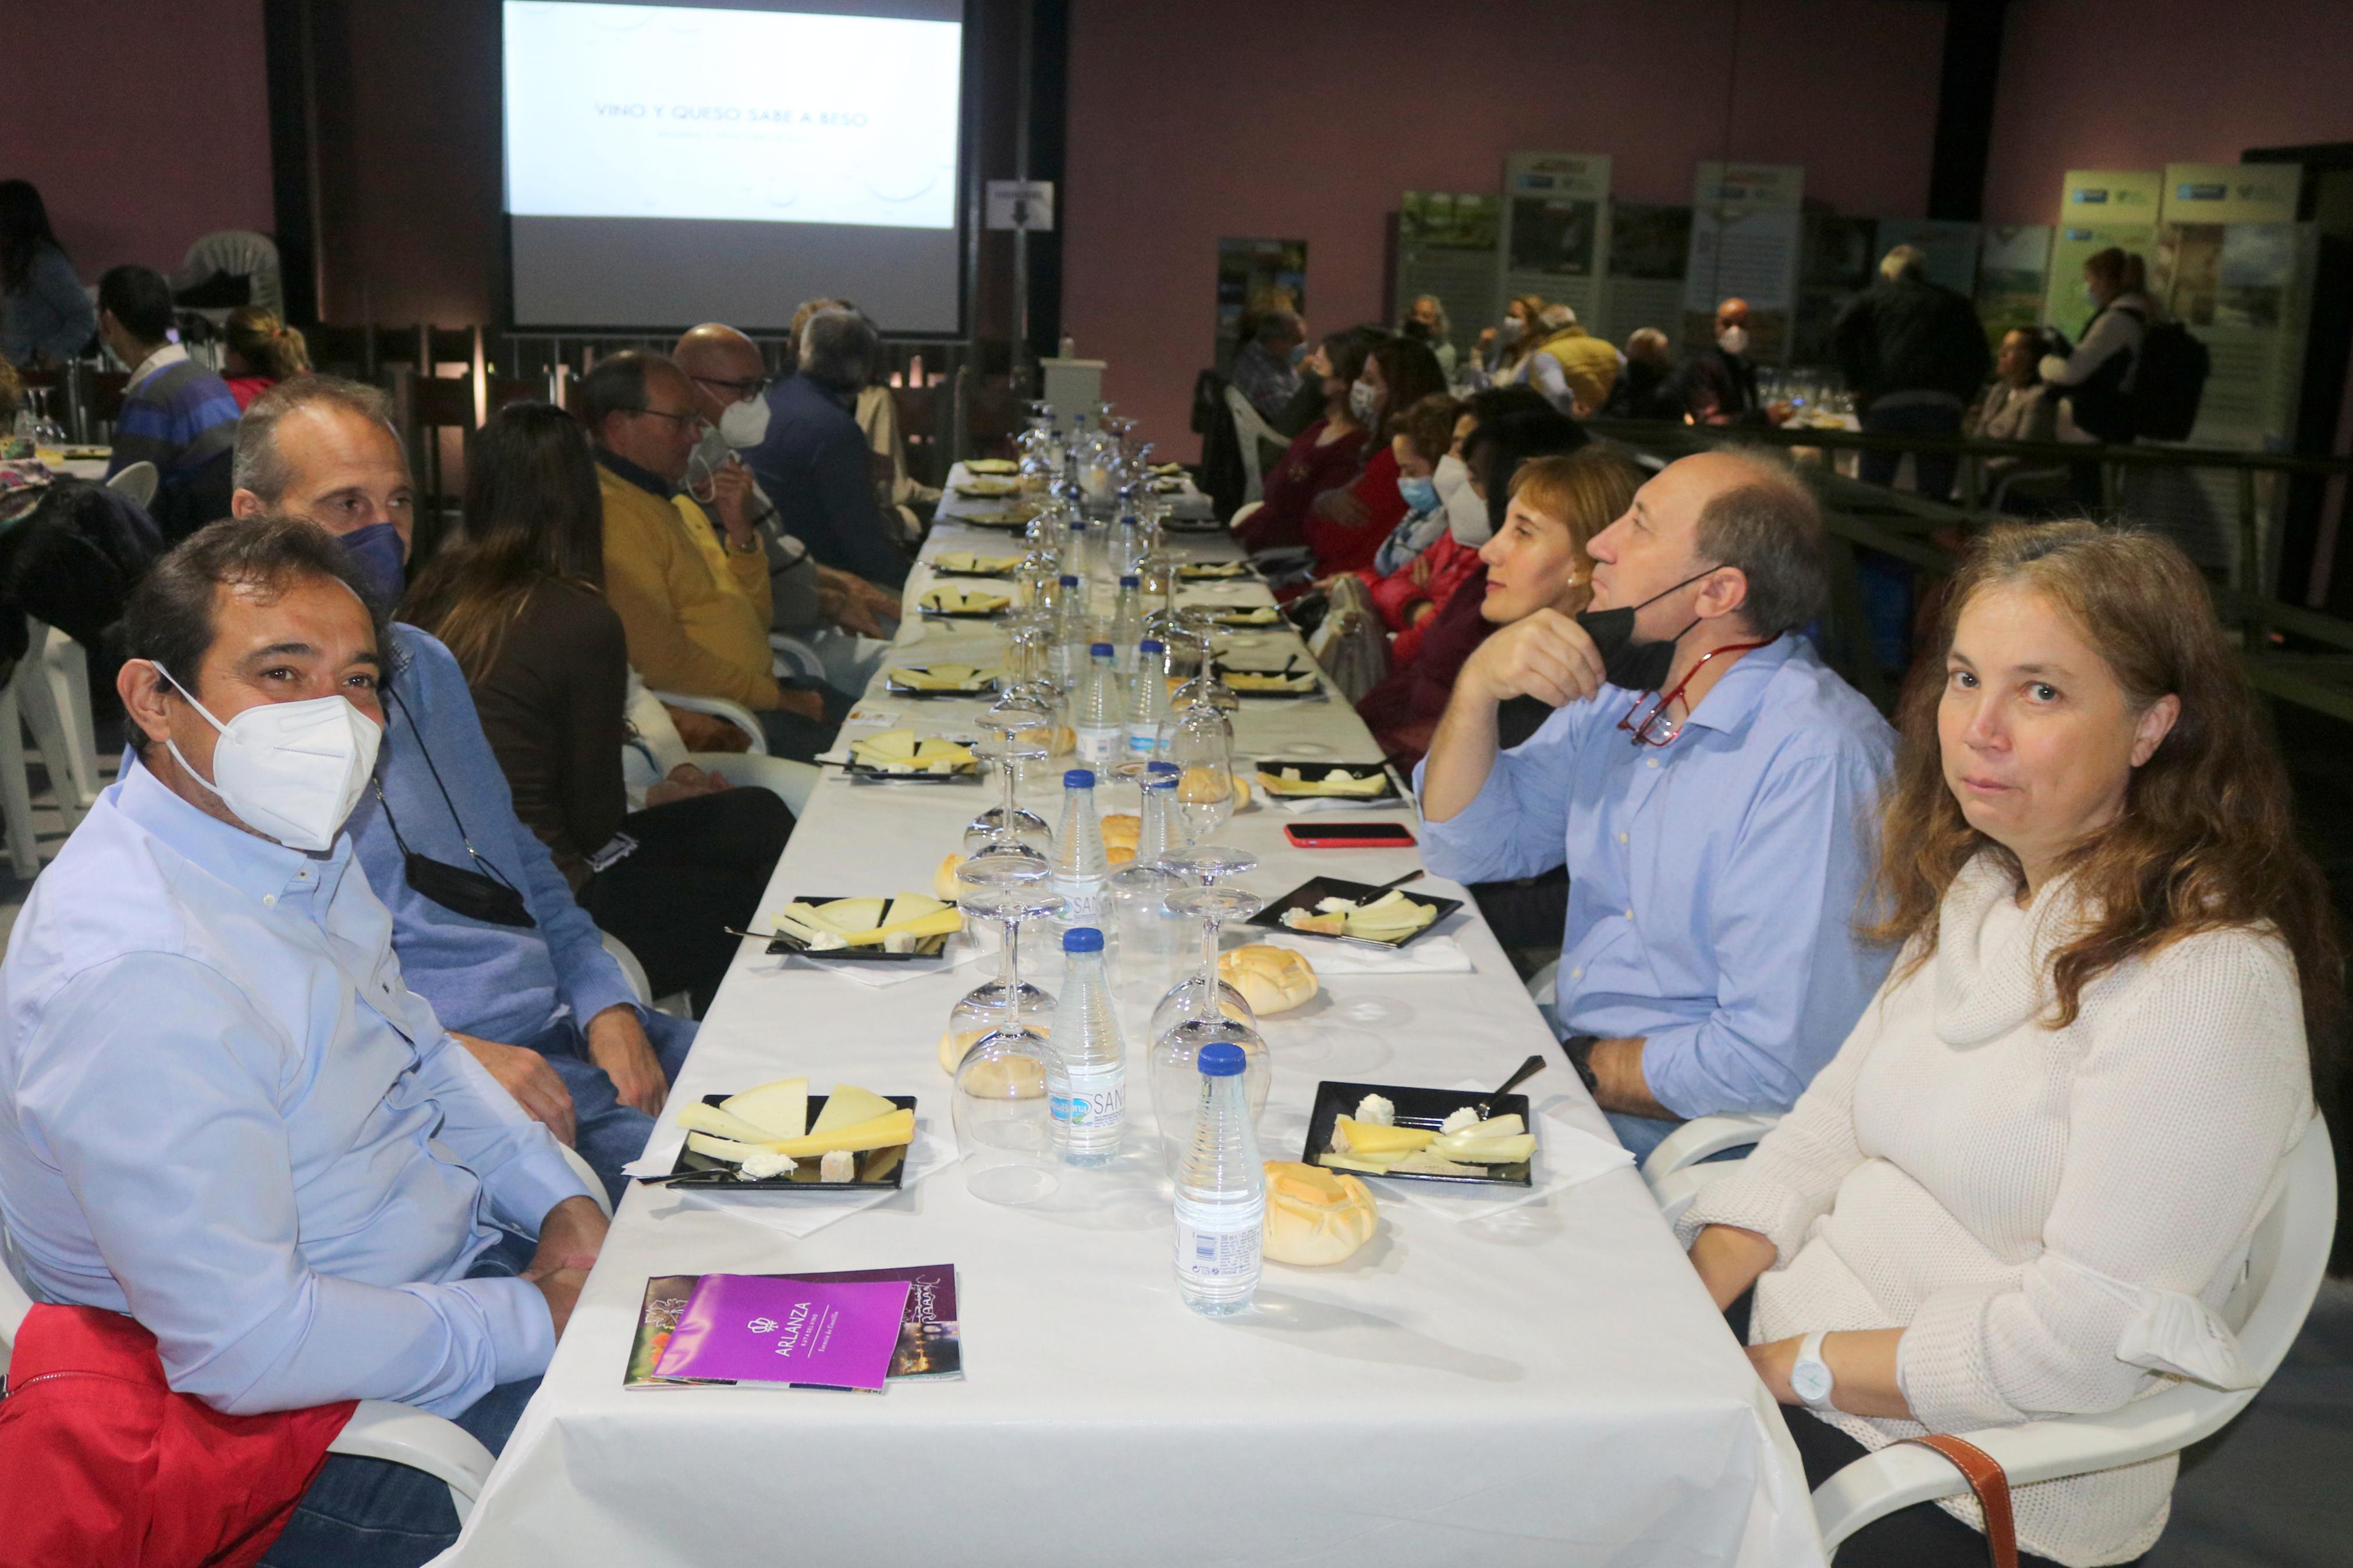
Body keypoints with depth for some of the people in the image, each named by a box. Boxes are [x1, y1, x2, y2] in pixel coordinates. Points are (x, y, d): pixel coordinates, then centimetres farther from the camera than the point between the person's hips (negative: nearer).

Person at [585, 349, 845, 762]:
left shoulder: (674, 503, 18)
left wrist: (742, 534, 3)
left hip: (758, 693, 10)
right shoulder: (612, 515, -13)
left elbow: (754, 622, 18)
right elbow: (663, 662, -20)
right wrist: (780, 698, -13)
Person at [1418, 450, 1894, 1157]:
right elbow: (1467, 847, 9)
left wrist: (1582, 1070, -15)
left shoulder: (1812, 760, -25)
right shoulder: (1625, 690, 4)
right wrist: (1477, 685, -7)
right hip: (1567, 1048, 8)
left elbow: (1775, 1063, -28)